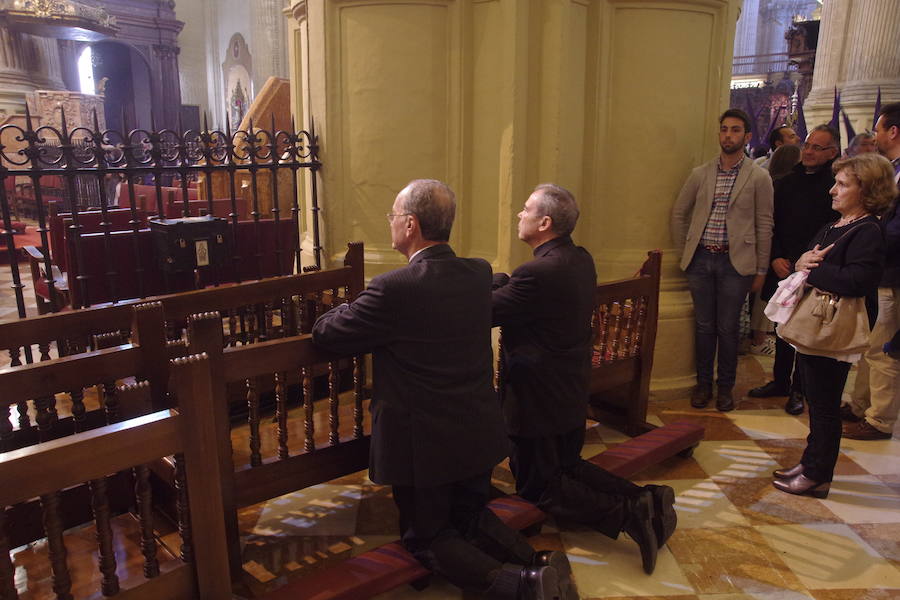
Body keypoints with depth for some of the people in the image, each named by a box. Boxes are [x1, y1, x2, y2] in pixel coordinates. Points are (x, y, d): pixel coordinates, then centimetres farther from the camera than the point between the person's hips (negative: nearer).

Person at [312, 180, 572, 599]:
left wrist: (356, 305, 7)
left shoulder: (393, 289, -24)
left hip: (423, 445, -6)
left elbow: (325, 332, -13)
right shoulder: (480, 273, -3)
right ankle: (539, 563, 5)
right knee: (470, 515, 28)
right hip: (479, 435, 7)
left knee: (426, 537, 13)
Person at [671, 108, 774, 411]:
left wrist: (761, 270, 0)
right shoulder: (700, 174, 7)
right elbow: (679, 213, 15)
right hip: (701, 259, 2)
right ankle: (703, 383, 23)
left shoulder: (759, 177, 0)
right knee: (704, 326, 9)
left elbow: (764, 226, 1)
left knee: (728, 328, 5)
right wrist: (684, 251, 10)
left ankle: (725, 387, 20)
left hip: (735, 261, -2)